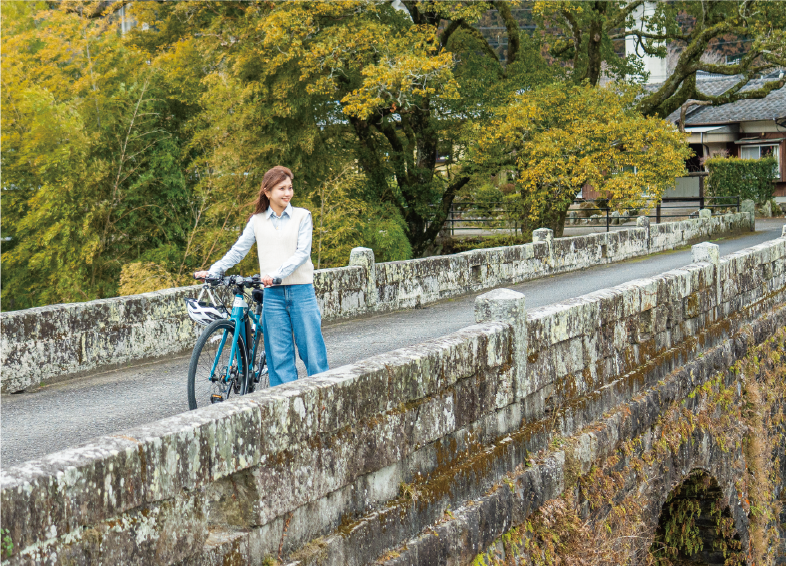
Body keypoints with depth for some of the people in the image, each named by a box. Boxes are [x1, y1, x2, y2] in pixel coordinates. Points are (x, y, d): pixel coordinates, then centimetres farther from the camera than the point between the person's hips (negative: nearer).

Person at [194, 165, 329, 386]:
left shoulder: (302, 216, 3)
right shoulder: (257, 221, 10)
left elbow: (302, 252, -7)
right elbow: (238, 250, 12)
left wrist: (277, 274, -21)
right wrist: (212, 271, -1)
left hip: (301, 291, -2)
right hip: (273, 294, 2)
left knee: (312, 350, -2)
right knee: (279, 355, 2)